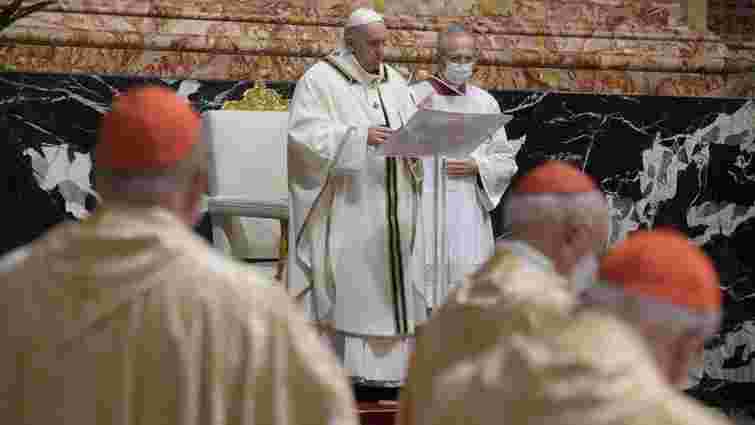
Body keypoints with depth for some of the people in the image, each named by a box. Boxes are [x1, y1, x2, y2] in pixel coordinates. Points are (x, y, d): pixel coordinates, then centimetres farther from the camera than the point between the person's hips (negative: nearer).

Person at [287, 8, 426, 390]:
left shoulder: (394, 82, 15)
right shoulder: (320, 80, -3)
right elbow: (305, 133, -15)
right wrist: (359, 136, -24)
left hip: (389, 209, 6)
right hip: (344, 208, -6)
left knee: (389, 284, 5)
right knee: (343, 286, -8)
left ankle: (386, 365, 9)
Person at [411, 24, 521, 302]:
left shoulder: (486, 103, 10)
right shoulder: (415, 97, -1)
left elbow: (506, 162, 11)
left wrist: (477, 167, -7)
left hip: (470, 213, 3)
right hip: (425, 210, -3)